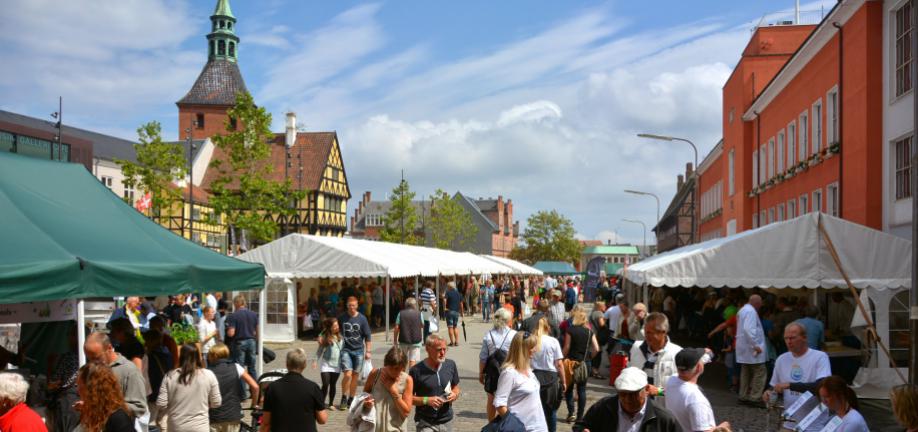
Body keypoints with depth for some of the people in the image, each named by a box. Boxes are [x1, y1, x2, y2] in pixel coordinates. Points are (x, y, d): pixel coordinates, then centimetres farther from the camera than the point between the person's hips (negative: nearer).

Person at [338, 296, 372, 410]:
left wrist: (367, 351, 1)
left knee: (355, 375, 6)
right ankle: (344, 399, 2)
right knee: (348, 374, -13)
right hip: (346, 350, -1)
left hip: (358, 350, 1)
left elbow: (367, 336, 4)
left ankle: (351, 399, 19)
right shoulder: (342, 318, -2)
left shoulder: (362, 319, -1)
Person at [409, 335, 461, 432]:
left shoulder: (451, 365, 1)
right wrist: (427, 400, -20)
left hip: (446, 421, 5)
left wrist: (454, 395, -7)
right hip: (425, 423, -5)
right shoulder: (417, 371, -13)